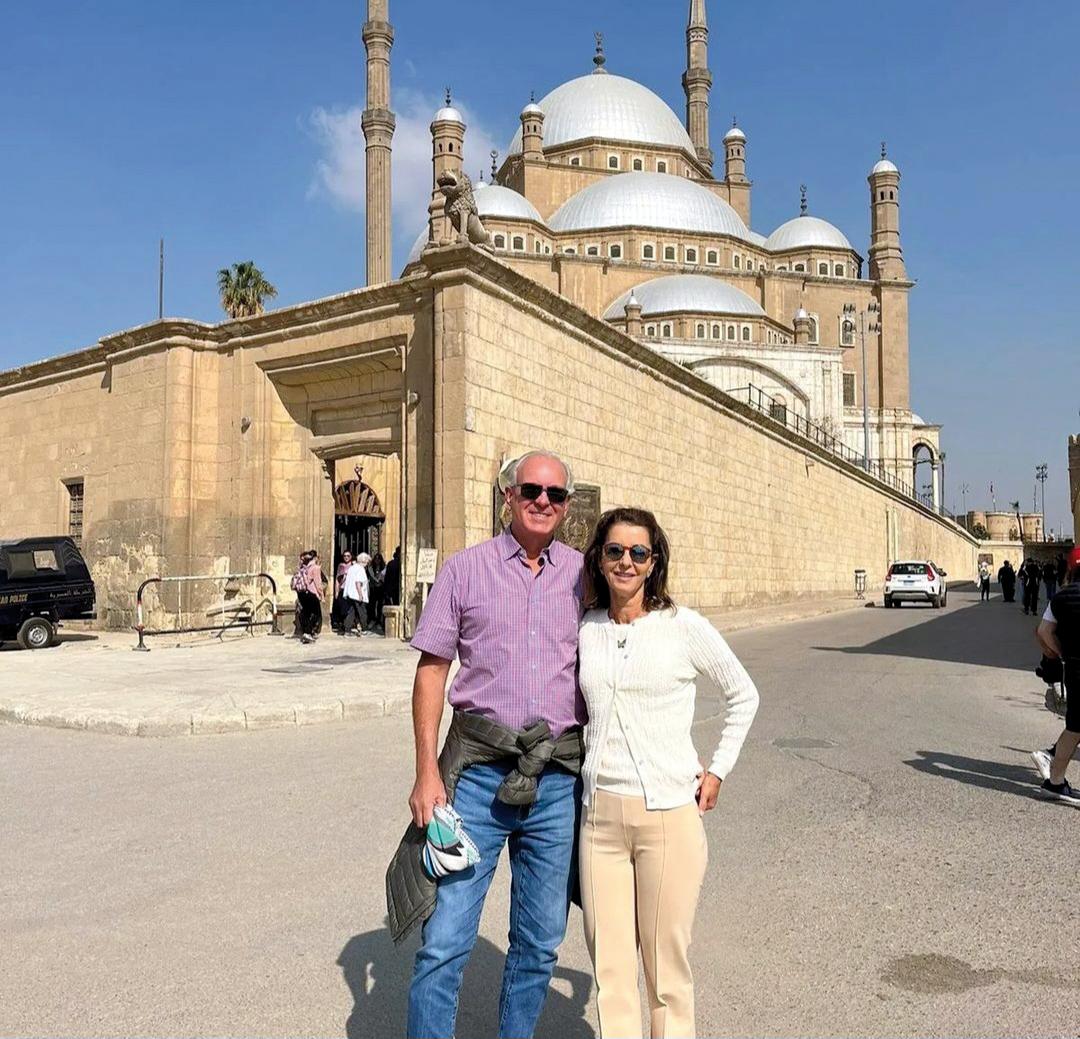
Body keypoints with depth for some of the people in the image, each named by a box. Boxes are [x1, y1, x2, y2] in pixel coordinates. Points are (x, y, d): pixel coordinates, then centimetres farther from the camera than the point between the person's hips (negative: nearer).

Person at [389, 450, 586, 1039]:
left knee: (540, 945, 15)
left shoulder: (585, 576, 6)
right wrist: (427, 770, -5)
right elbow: (431, 670, 2)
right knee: (444, 942, -1)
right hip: (478, 772, -2)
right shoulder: (464, 569, 2)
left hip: (559, 780, 2)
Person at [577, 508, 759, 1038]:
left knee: (666, 960, 7)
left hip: (670, 811, -3)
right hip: (599, 814, 3)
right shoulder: (584, 630, 5)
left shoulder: (683, 627, -4)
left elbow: (744, 697, 9)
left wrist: (718, 770, 5)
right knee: (608, 961, 9)